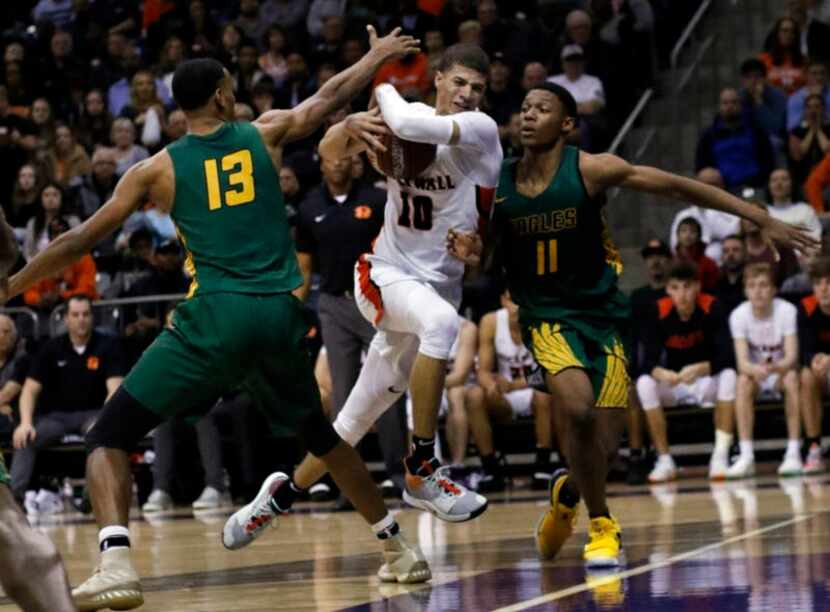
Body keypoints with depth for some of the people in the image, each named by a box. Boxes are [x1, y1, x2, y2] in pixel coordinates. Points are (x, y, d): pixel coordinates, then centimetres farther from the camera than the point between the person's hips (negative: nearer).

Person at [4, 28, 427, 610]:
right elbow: (329, 96, 30)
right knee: (319, 432, 29)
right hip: (282, 316, 3)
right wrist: (378, 55, 48)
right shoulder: (265, 134, 13)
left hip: (217, 316, -3)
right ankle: (399, 546, 31)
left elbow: (80, 241, 12)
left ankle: (116, 561, -21)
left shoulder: (157, 169, 9)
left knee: (109, 436, 2)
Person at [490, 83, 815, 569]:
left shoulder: (591, 169, -10)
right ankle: (602, 526, -7)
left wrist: (764, 220, -11)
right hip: (548, 318, 0)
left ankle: (567, 492, 36)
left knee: (603, 446, -1)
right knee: (577, 409, -27)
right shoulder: (497, 185, -5)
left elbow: (679, 187, -8)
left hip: (603, 314, 0)